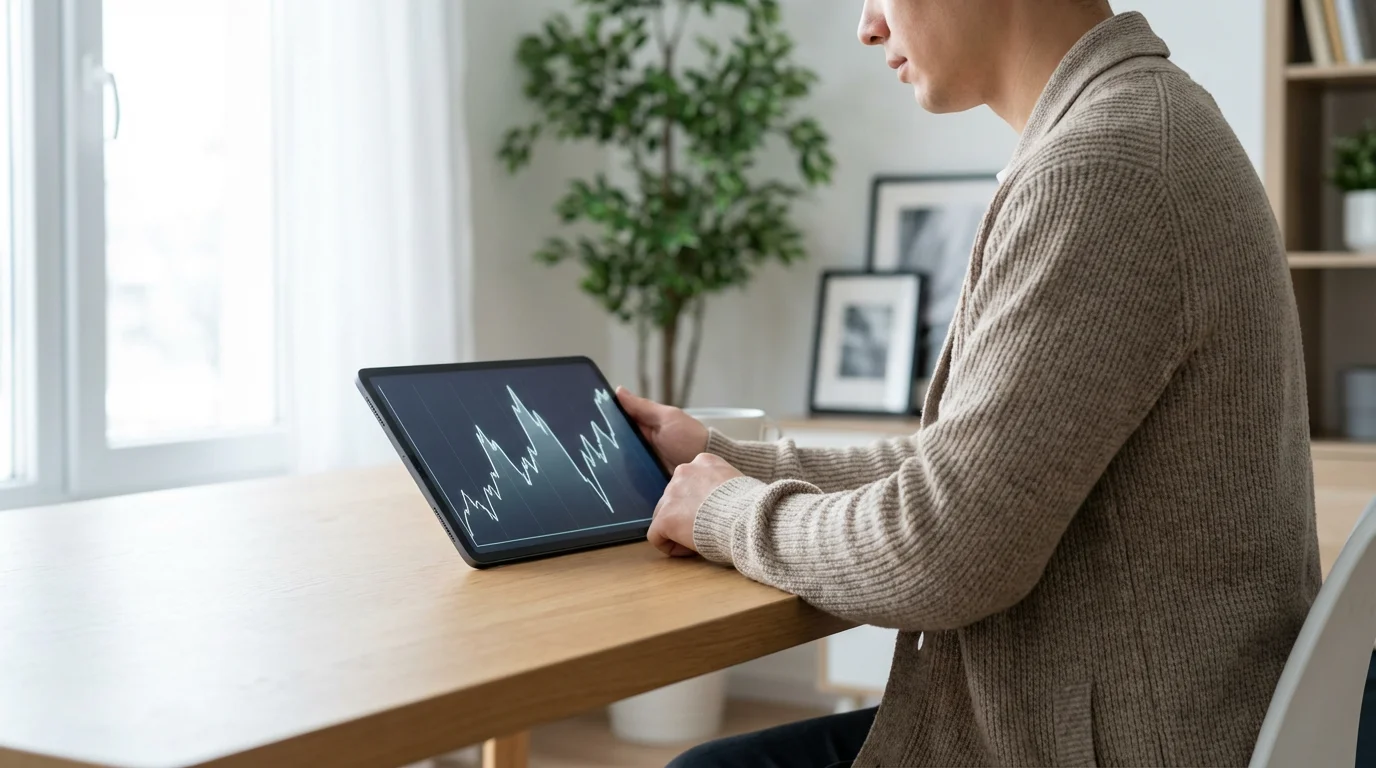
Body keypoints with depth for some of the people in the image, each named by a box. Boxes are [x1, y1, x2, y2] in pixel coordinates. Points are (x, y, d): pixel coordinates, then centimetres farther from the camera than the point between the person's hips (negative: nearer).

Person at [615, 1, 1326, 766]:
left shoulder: (1102, 167, -23)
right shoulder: (1137, 124, 9)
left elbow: (943, 555, -24)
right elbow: (969, 466, 14)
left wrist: (733, 512, -6)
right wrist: (732, 464, 14)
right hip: (1079, 703, 9)